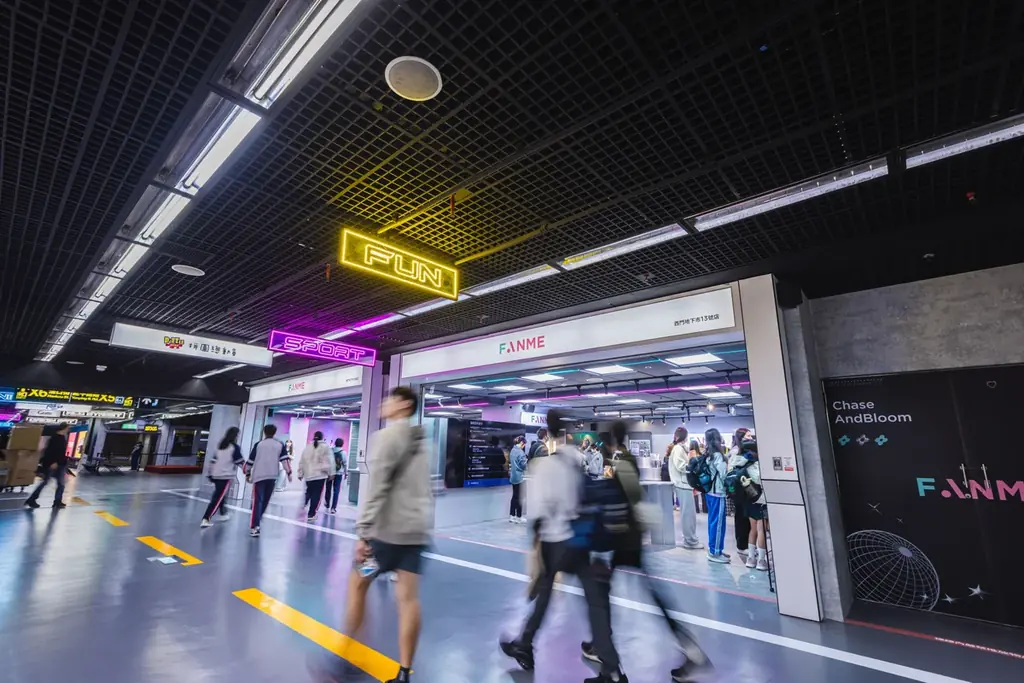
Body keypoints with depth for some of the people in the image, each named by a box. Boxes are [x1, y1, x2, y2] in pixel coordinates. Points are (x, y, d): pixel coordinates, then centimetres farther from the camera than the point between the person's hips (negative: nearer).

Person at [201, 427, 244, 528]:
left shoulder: (220, 445, 11)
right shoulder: (234, 447, -10)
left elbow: (213, 460, 14)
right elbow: (241, 462, -8)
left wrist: (211, 474, 21)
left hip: (216, 475, 8)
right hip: (226, 476, -8)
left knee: (219, 495, 21)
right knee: (217, 498, -6)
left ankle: (223, 514, 34)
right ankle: (206, 519, -12)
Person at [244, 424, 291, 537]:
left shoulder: (259, 445, 3)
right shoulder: (280, 445, 5)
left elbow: (250, 461, 5)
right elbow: (285, 459, -3)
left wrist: (248, 473, 17)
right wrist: (289, 472, -2)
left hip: (259, 476, -2)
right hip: (272, 476, 2)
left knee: (258, 501, -6)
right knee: (265, 500, 18)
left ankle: (254, 527, -17)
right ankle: (257, 520, 32)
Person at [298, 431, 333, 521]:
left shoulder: (307, 447, 10)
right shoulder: (325, 447, -5)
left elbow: (301, 462, 11)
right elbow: (329, 462, -9)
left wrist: (300, 473, 17)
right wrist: (329, 473, 2)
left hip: (308, 475, 5)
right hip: (320, 475, -5)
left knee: (308, 493, 21)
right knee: (316, 495, 1)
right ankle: (311, 514, 1)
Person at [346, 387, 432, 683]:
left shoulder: (388, 435, -10)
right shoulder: (420, 441, 14)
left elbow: (376, 488, -17)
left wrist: (362, 531, -16)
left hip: (388, 528, -7)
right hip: (416, 528, 7)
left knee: (357, 583, 13)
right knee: (408, 596, 8)